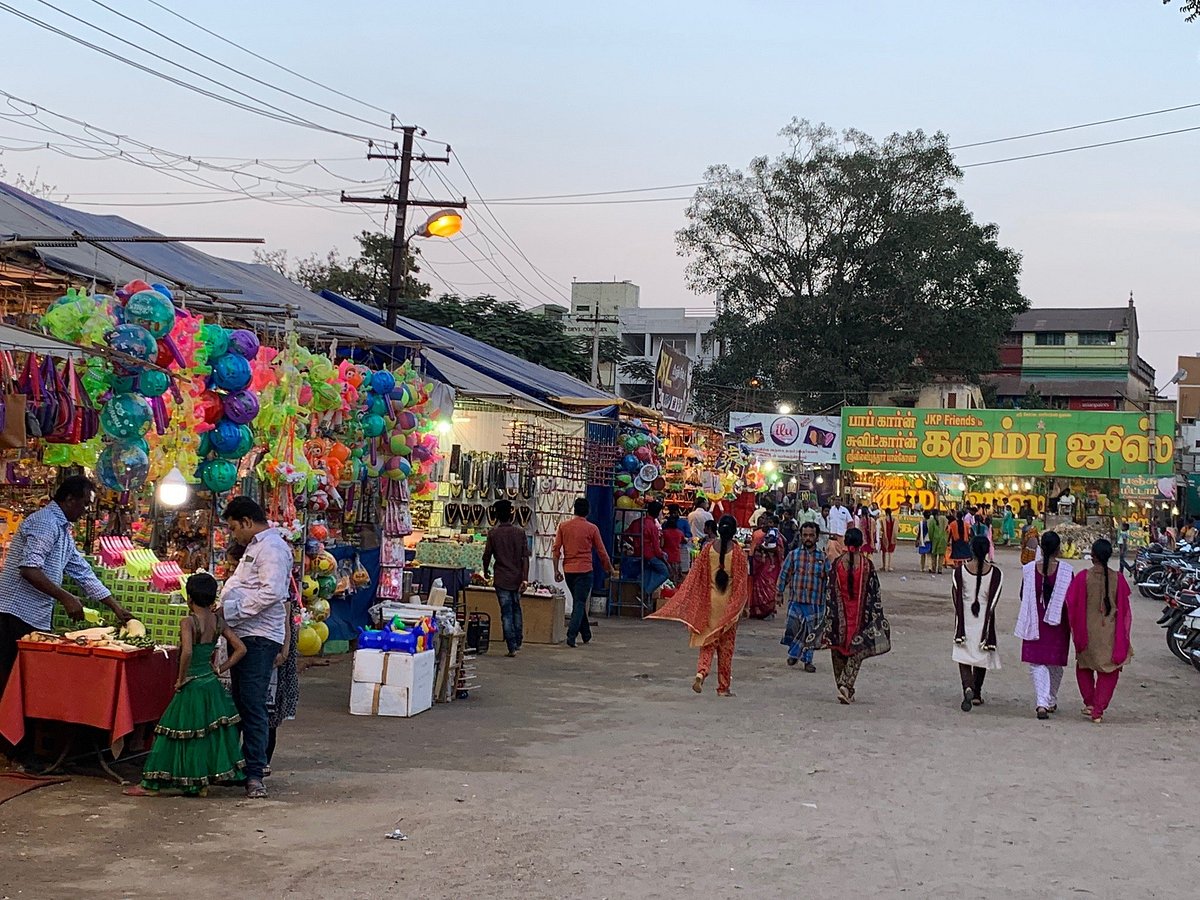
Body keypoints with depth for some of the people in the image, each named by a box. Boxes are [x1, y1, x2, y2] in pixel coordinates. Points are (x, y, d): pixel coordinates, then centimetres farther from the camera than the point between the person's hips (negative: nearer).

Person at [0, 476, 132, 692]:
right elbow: (29, 569, -22)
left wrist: (117, 609, 22)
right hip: (19, 615, -9)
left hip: (37, 619, 9)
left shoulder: (64, 532, 20)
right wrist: (66, 598, -19)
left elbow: (84, 573, 24)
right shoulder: (45, 522, -11)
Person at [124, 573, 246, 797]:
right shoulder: (218, 621, 3)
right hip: (212, 685, 6)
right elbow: (241, 648, 3)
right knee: (210, 733, 13)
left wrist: (181, 679, -17)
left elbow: (187, 652, -30)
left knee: (176, 733, 2)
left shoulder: (188, 622, -15)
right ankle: (201, 784, 17)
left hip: (192, 686, -6)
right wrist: (221, 669, 8)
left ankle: (151, 784, 10)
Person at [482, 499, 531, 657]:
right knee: (516, 609, 20)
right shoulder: (520, 532, 0)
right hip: (517, 577, 3)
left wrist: (486, 571, 19)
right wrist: (525, 578, -6)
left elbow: (487, 555, -1)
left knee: (506, 613, -1)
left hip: (502, 579, -3)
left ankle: (512, 647, -4)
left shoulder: (493, 533, -6)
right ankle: (518, 642, 22)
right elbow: (525, 557, -5)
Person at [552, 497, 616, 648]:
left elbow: (556, 550, 0)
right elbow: (602, 552, 1)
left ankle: (586, 636, 23)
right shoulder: (592, 528, -5)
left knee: (578, 602, 16)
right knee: (580, 604, -3)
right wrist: (610, 569, 15)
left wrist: (556, 570, 7)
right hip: (584, 570, -4)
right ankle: (571, 636, -15)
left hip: (568, 570, 4)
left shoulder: (563, 526, 2)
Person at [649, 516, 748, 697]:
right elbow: (743, 582, -7)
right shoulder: (738, 553, -9)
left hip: (709, 602, 2)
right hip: (729, 605, -2)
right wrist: (743, 606, 2)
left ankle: (701, 673, -14)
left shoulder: (708, 550, -3)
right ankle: (723, 687, 12)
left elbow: (695, 576, -1)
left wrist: (681, 600, 4)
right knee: (726, 645, 8)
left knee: (708, 642, 10)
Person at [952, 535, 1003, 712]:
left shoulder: (959, 572, -7)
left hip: (965, 620, -1)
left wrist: (960, 629, -2)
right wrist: (986, 630, -3)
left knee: (963, 657, 5)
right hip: (984, 620, 1)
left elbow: (957, 601, -7)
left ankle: (968, 688, -21)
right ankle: (977, 694, 26)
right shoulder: (996, 573, -7)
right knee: (982, 656, 18)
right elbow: (993, 603, -8)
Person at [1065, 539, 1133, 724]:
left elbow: (1072, 605, -5)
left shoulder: (1083, 577, -12)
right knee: (1108, 671, 12)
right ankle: (1098, 710, 8)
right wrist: (1122, 638, 10)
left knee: (1084, 667, 23)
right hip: (1111, 633, 0)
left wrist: (1076, 631, 10)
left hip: (1088, 631, 0)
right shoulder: (1118, 579, -8)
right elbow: (1124, 610, -1)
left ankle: (1089, 703, 19)